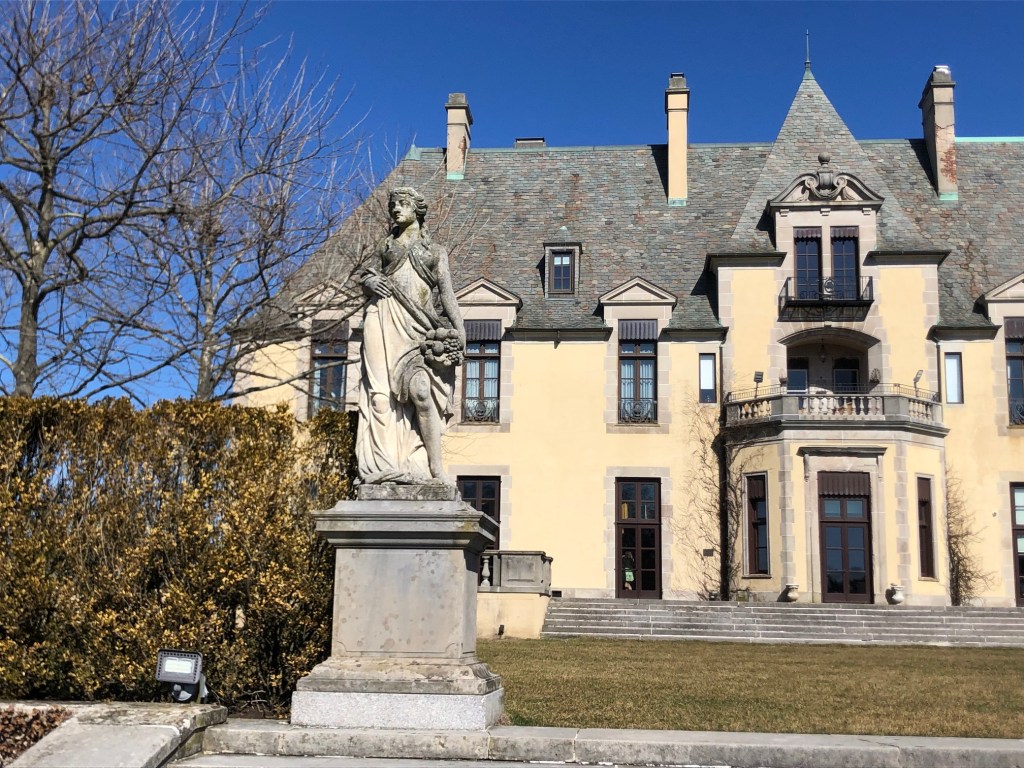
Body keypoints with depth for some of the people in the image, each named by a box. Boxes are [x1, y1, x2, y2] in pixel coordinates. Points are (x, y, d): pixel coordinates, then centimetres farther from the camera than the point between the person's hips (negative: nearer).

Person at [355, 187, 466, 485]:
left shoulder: (435, 251, 19)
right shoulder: (387, 246, 25)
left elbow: (447, 292, 9)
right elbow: (367, 276, 28)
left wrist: (459, 328, -5)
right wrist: (368, 281, 2)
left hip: (417, 327, -2)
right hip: (385, 321, 2)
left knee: (420, 391, -19)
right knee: (383, 392, -11)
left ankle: (435, 467, -20)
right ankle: (384, 464, -16)